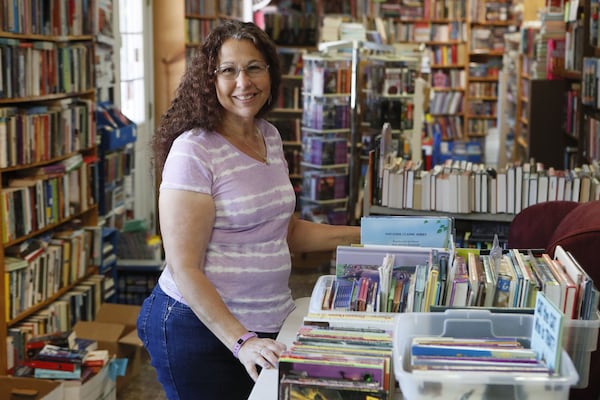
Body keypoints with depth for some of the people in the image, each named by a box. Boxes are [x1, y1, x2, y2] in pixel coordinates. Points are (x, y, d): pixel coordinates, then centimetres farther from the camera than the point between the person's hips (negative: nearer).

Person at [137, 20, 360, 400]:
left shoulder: (270, 136, 6)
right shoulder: (193, 151, -16)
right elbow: (184, 269, -18)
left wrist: (365, 234, 11)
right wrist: (241, 341, -25)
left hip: (270, 323, 7)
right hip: (200, 326, -7)